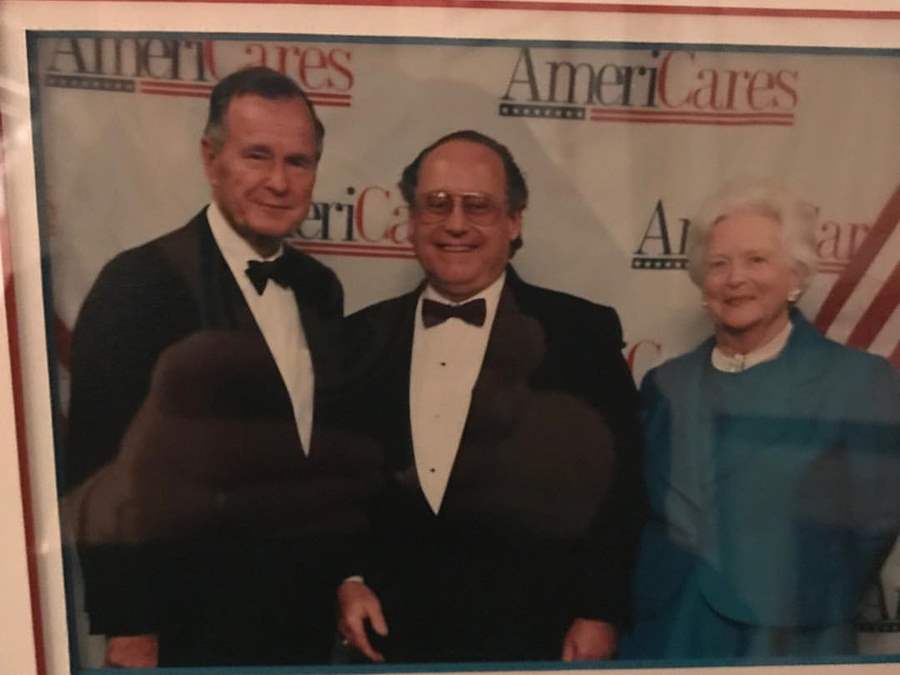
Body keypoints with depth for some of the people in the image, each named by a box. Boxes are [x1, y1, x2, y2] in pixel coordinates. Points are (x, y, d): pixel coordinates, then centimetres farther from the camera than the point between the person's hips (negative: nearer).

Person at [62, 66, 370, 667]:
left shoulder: (321, 287, 2)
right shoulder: (140, 282, -16)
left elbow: (332, 440, 7)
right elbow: (98, 474, -14)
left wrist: (347, 579, 6)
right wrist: (127, 628, -11)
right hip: (195, 619, -5)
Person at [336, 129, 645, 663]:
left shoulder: (581, 332, -7)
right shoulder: (364, 335, 2)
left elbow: (622, 487, -6)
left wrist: (601, 613, -9)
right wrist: (346, 581, -1)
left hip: (532, 637, -2)